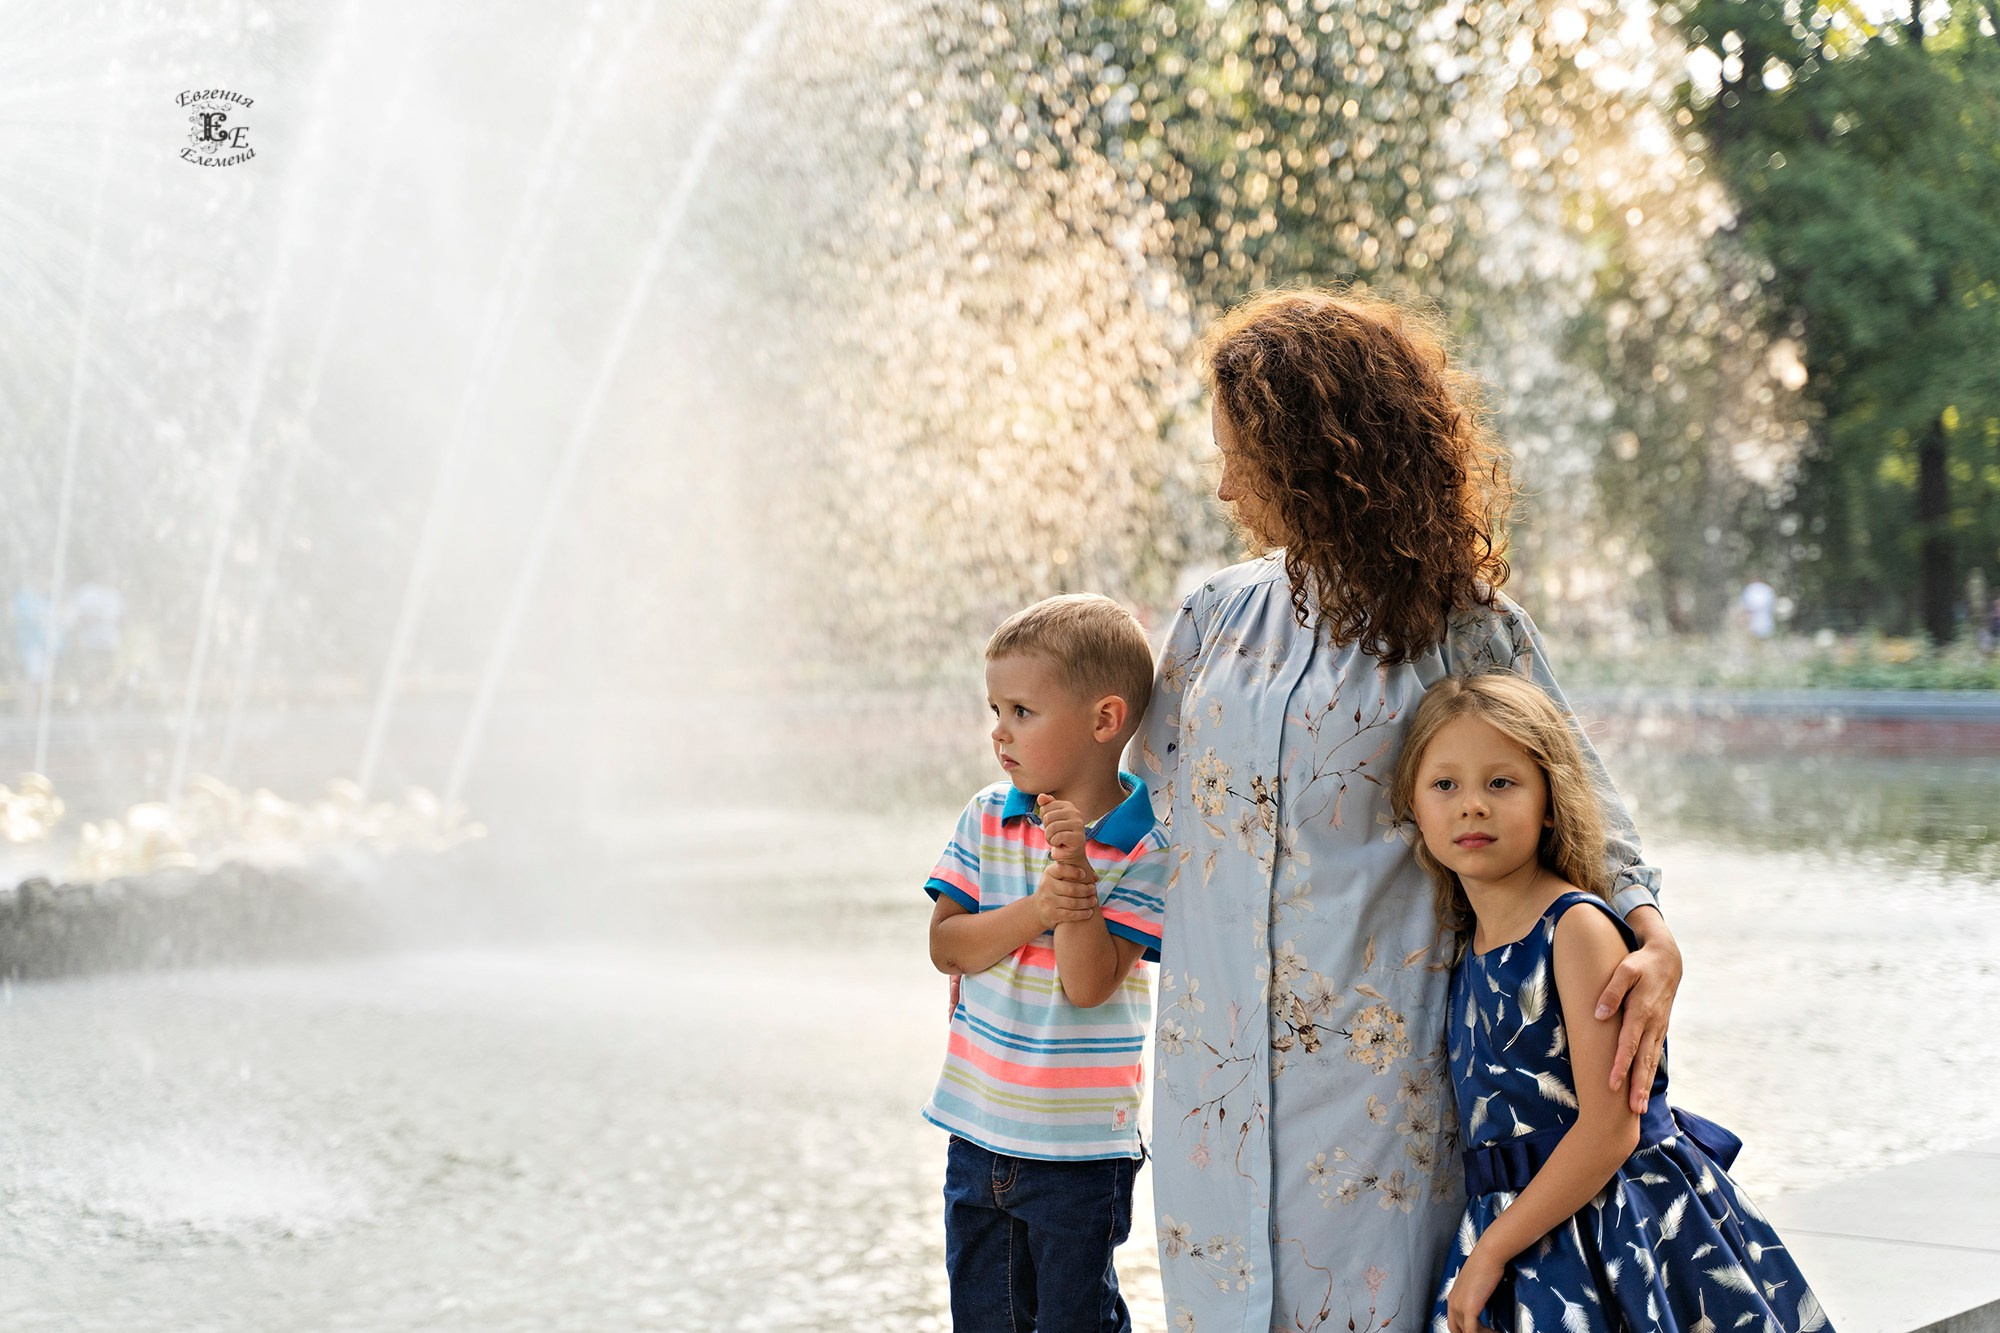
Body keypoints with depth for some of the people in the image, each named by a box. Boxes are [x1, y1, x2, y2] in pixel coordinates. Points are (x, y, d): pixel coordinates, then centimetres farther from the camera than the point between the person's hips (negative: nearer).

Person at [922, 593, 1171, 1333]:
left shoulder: (1146, 848, -13)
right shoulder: (987, 818, 1)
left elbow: (1089, 985, -19)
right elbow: (946, 945, -6)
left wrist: (1076, 871, -29)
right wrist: (1036, 911, -21)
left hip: (1081, 1147, -5)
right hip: (978, 1128, 5)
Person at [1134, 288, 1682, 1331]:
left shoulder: (1466, 627, -3)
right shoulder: (1218, 616, 9)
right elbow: (1154, 795, 17)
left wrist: (1650, 934, -12)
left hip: (1375, 1065, -4)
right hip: (1216, 1058, 4)